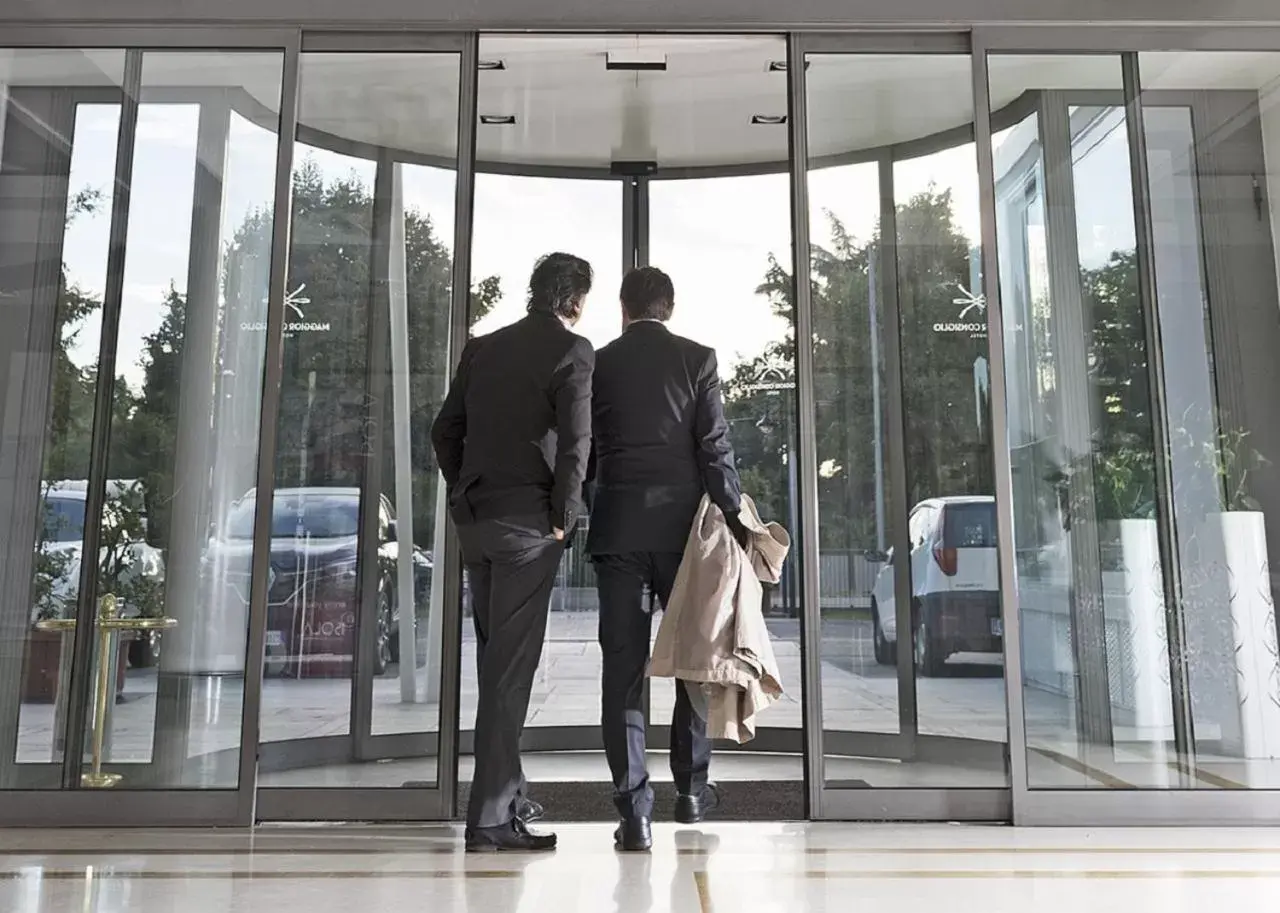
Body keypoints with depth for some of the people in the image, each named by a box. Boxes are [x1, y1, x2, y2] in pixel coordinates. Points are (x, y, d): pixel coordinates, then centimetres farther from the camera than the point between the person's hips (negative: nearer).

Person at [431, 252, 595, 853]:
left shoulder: (483, 348, 14)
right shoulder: (572, 351, -4)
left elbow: (445, 430, 14)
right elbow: (575, 440, -13)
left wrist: (463, 497, 17)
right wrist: (563, 518, -5)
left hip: (475, 521, 6)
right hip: (529, 521, -6)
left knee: (495, 662, 16)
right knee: (511, 668, -3)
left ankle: (505, 796, 27)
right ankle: (491, 818, -1)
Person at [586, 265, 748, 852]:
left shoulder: (598, 364, 6)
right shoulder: (697, 359, 2)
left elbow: (582, 450, 9)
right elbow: (714, 446, -5)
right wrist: (734, 516, -1)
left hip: (615, 528, 1)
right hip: (681, 523, -1)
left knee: (623, 665, 1)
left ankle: (634, 808, -1)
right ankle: (691, 786, 24)